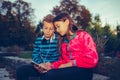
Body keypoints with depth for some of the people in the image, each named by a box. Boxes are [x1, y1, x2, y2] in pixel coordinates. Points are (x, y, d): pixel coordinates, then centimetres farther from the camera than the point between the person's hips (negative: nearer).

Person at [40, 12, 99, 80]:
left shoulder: (83, 35, 4)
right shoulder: (63, 41, 21)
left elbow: (92, 59, -8)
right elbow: (63, 60, 17)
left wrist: (71, 63, -11)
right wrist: (52, 65, -2)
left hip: (82, 70, -5)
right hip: (68, 69, 5)